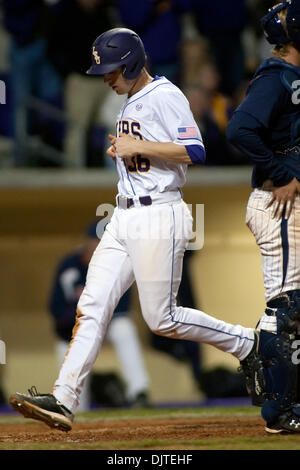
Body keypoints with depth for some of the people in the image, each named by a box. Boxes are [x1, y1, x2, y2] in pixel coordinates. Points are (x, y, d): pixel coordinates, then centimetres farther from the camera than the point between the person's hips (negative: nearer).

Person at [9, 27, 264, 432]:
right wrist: (121, 150, 8)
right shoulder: (131, 102, 17)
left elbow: (195, 153, -21)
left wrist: (138, 147, -18)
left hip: (159, 216, -9)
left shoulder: (165, 96, -11)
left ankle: (245, 343, 14)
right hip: (124, 217, 9)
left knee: (162, 319, -6)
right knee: (92, 307, -3)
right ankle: (63, 401, -9)